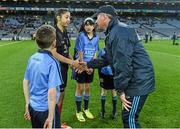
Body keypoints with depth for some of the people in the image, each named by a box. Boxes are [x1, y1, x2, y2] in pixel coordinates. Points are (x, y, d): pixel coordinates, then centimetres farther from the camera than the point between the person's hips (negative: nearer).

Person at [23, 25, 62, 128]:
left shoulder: (32, 58, -1)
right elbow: (52, 92, -24)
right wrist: (50, 117, -18)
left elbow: (25, 82, 6)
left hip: (33, 107, 6)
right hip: (46, 109, -6)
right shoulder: (52, 62, -22)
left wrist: (28, 104, 16)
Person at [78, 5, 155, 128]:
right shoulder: (114, 32, 16)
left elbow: (123, 64, -26)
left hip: (139, 81, -10)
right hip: (136, 80, 11)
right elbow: (107, 59, 23)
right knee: (128, 116, 21)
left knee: (130, 118, -1)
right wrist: (89, 64, 23)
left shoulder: (120, 31, -21)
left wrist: (120, 90, -20)